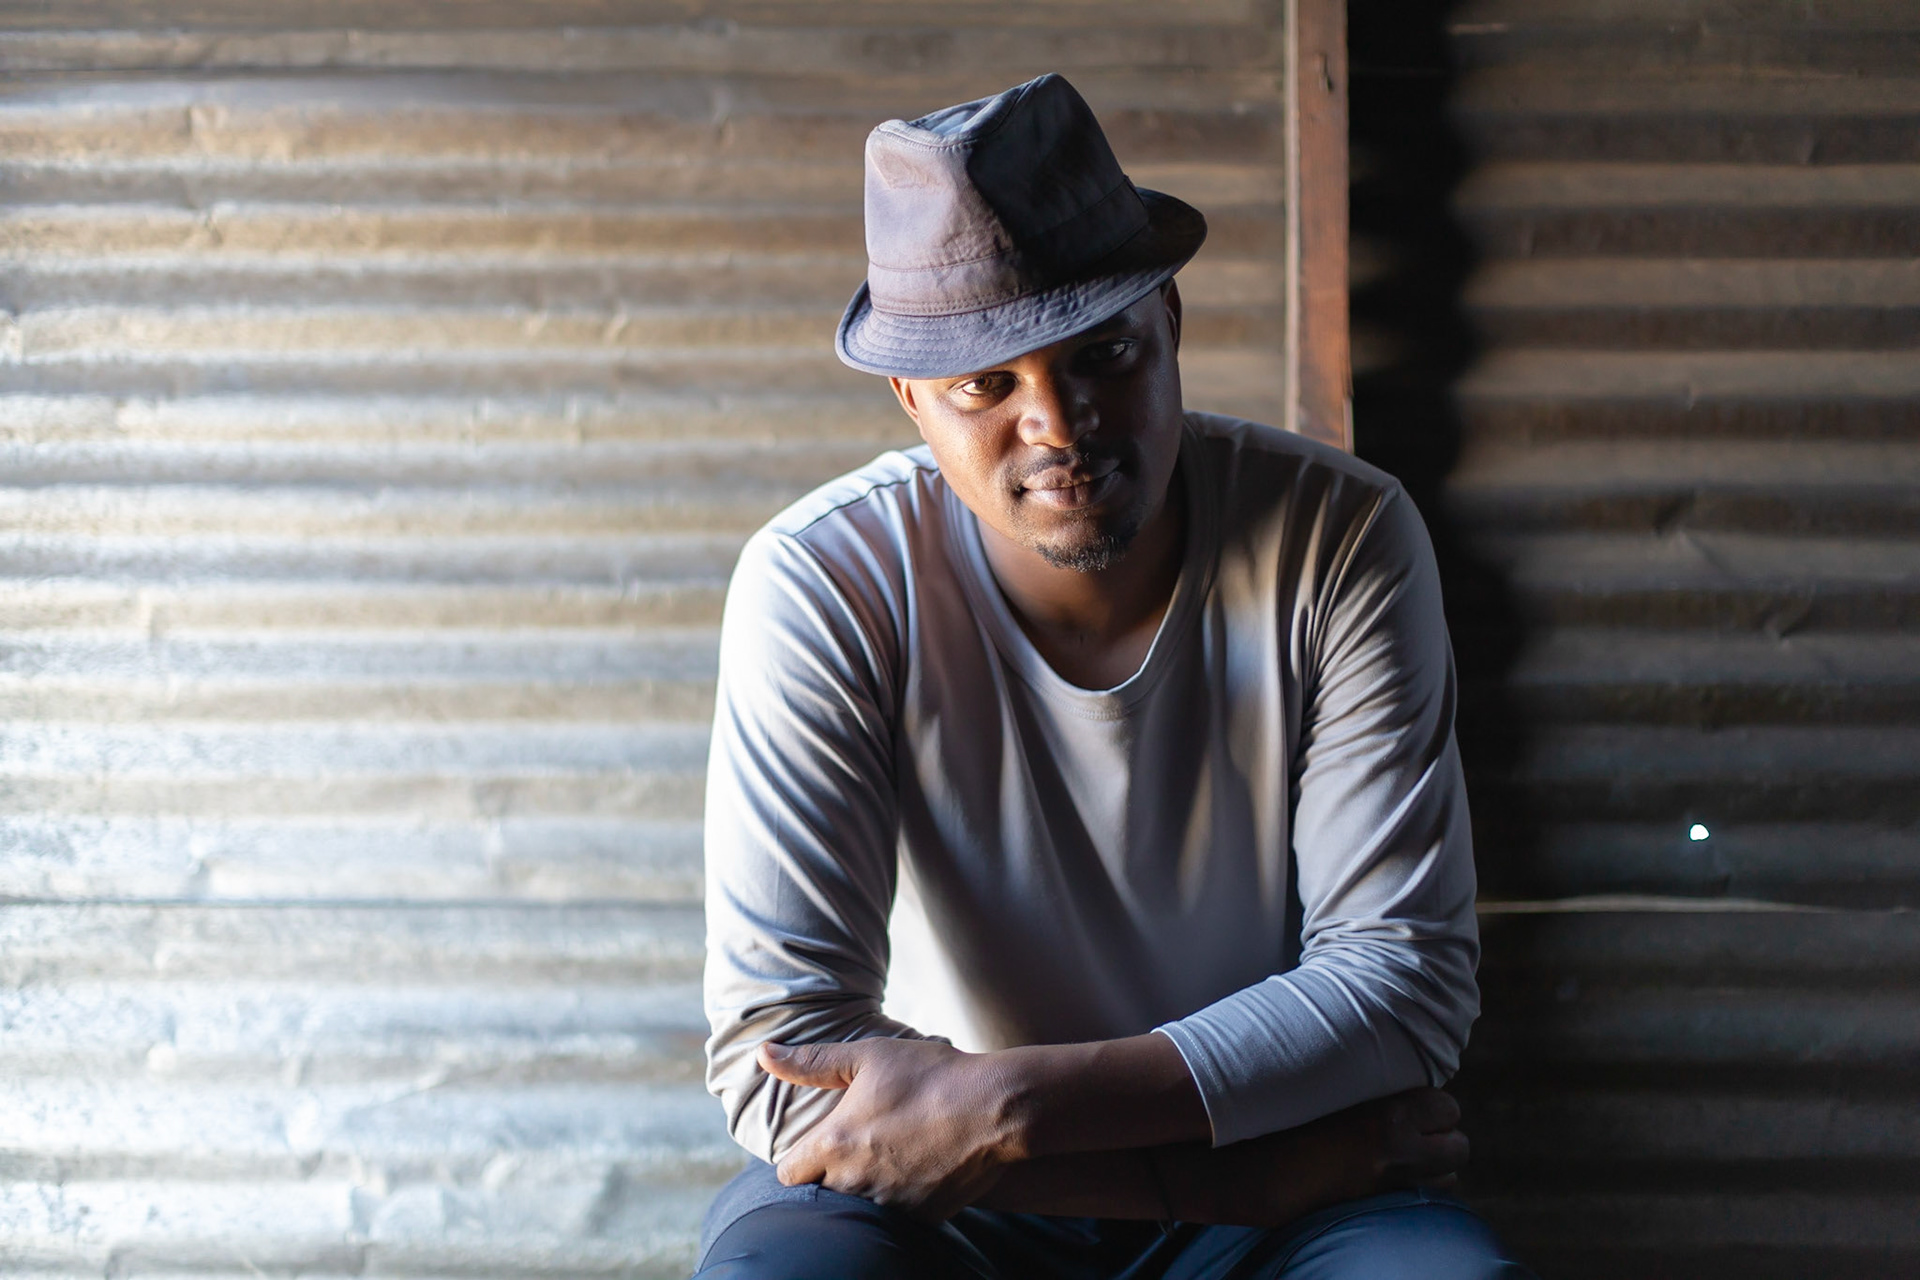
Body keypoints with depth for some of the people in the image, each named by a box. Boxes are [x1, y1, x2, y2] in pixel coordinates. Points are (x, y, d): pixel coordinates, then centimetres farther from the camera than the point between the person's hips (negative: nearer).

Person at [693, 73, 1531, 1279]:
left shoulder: (1342, 541, -12)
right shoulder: (823, 588, -17)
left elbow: (1408, 976, -14)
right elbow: (778, 1058, -21)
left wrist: (1013, 1106, -25)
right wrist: (1232, 1169, -24)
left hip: (1280, 1168, 1)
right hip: (922, 1179, -1)